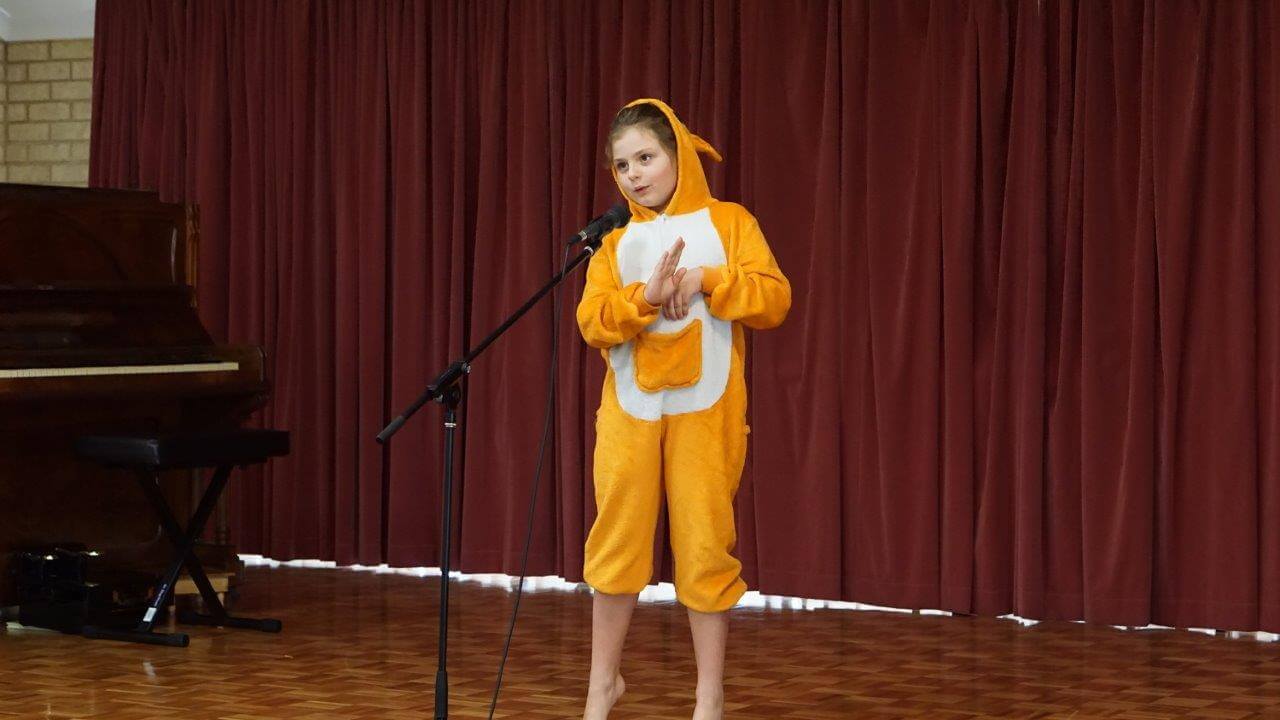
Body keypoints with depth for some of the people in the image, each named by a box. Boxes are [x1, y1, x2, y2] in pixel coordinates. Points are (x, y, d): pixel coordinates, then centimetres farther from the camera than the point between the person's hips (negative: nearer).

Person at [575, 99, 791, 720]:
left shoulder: (729, 222, 3)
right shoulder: (615, 241, 10)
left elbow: (774, 300, -7)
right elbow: (593, 322, -3)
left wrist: (705, 280, -18)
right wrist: (646, 297, -20)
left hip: (705, 411, -2)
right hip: (629, 410, 3)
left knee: (704, 544, 0)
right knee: (617, 540, 4)